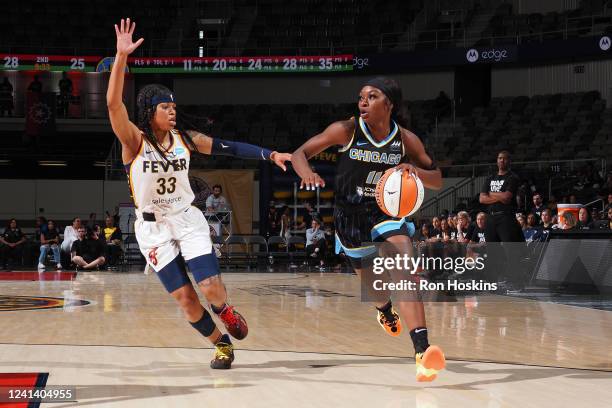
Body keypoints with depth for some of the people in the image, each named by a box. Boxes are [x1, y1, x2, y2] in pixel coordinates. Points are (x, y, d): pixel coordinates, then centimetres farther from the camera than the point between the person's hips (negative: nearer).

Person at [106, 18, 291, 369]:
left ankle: (227, 313, 24)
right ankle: (221, 344, 20)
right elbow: (114, 103, -28)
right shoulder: (134, 140, -13)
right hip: (153, 228, -2)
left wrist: (269, 154, -9)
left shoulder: (185, 139, -2)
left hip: (187, 219, 2)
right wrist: (121, 57, -39)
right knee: (184, 298, -4)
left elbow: (229, 147, 1)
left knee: (211, 288, -13)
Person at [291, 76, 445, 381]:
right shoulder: (347, 130, -17)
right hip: (350, 216, 1)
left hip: (387, 211, 0)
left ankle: (422, 351, -35)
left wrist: (415, 171, -27)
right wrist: (306, 173, -37)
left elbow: (437, 180, -4)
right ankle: (385, 311, 57)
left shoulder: (406, 139, -13)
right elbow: (300, 153, -12)